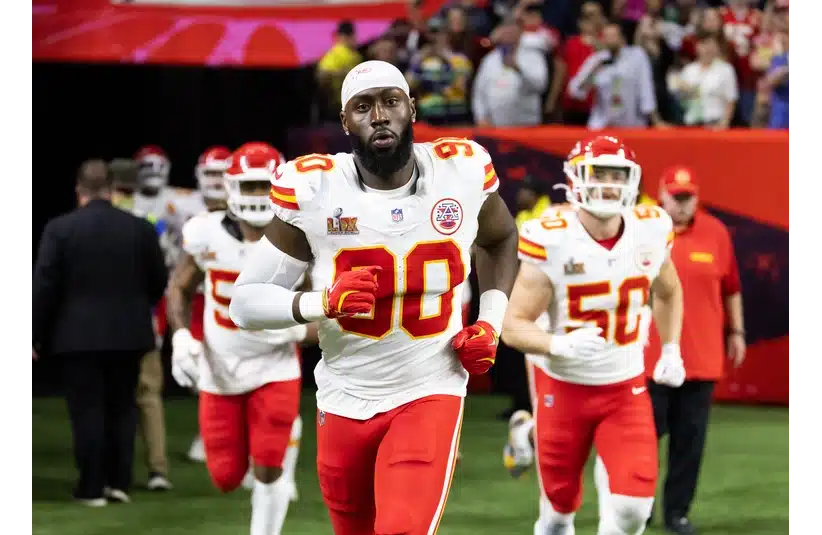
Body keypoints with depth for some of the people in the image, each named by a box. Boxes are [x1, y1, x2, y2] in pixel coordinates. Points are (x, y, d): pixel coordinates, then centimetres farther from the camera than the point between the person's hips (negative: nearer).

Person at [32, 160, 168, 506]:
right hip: (128, 334, 2)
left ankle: (92, 487, 3)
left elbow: (43, 286, -7)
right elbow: (159, 282, 5)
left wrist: (37, 335, 1)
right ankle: (119, 482, 12)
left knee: (87, 410, 2)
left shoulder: (59, 229, -8)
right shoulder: (140, 229, -1)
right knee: (121, 408, 13)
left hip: (78, 335, -2)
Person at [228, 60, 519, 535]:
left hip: (429, 393, -1)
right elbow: (245, 302, -10)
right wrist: (322, 303, -27)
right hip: (346, 401, 1)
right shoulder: (313, 191, -12)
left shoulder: (462, 171, -7)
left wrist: (491, 322, 5)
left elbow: (501, 239, 18)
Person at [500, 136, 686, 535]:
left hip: (626, 386, 2)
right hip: (564, 386, -2)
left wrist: (670, 350, 7)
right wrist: (559, 344, -34)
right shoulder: (551, 240, -18)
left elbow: (668, 293, 17)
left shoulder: (650, 231, -7)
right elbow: (513, 325, -17)